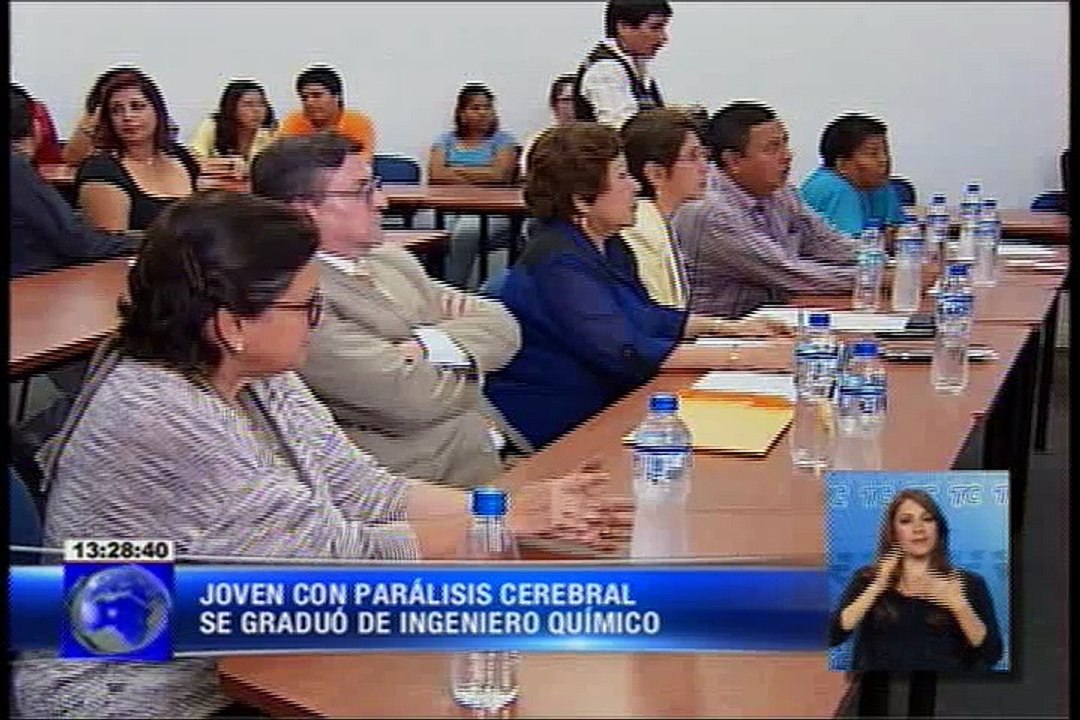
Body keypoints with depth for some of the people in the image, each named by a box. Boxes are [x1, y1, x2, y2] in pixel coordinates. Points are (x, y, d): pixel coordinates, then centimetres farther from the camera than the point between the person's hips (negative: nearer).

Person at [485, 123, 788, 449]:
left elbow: (646, 317, 24)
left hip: (604, 407, 10)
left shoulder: (609, 246, 11)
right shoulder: (560, 262, -21)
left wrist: (729, 328, 11)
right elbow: (624, 353, -28)